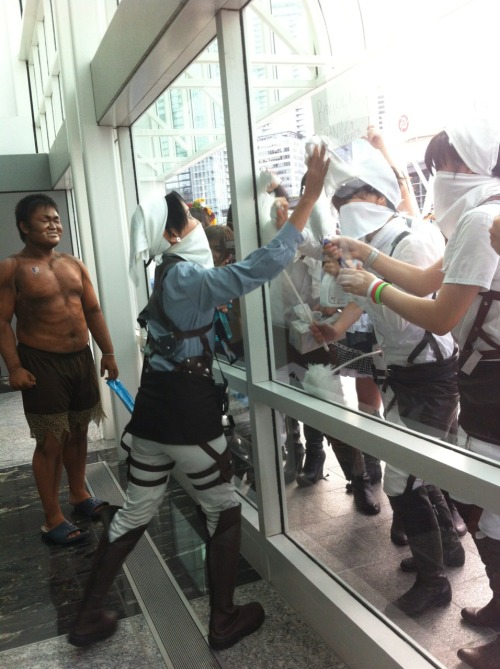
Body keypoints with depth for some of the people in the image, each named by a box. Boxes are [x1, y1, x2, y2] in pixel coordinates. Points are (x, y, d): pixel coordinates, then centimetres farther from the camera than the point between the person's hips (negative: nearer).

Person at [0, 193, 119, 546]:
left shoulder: (74, 264, 10)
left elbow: (93, 311, 13)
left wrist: (108, 352, 9)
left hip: (81, 358, 6)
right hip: (42, 363, -6)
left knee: (78, 432, 16)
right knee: (51, 442, -1)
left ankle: (79, 495, 35)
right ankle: (53, 519, 11)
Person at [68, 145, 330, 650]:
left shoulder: (168, 273, 11)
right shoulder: (190, 277, -15)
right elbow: (262, 265, -25)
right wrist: (309, 197, -24)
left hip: (152, 408, 8)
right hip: (189, 411, -8)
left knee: (134, 512, 18)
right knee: (224, 511, 11)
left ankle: (88, 617, 28)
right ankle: (223, 621, 23)